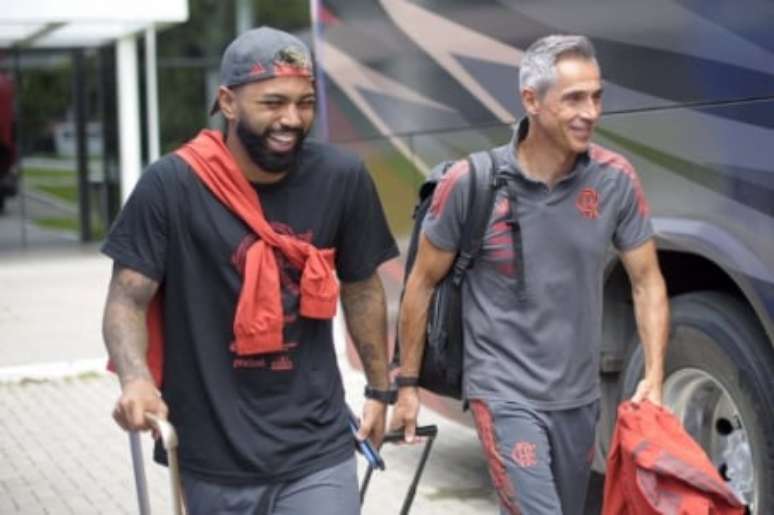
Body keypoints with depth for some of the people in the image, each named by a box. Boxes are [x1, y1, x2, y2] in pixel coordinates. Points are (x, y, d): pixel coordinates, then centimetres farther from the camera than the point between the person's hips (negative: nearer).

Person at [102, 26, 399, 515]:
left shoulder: (342, 178, -3)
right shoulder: (172, 186, -12)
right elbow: (127, 298, -10)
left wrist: (379, 389, 15)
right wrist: (136, 379, -29)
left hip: (318, 449, 1)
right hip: (213, 455, -1)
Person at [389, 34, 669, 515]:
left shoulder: (616, 180, -8)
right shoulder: (471, 183, -14)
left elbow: (647, 282, 1)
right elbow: (423, 284, -3)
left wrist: (655, 377, -10)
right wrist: (407, 384, 2)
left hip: (579, 395, 4)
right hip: (505, 390, -4)